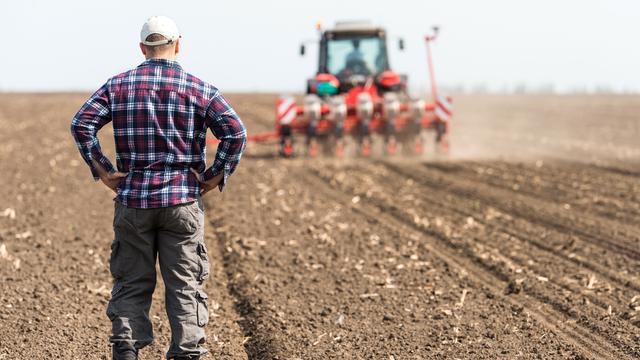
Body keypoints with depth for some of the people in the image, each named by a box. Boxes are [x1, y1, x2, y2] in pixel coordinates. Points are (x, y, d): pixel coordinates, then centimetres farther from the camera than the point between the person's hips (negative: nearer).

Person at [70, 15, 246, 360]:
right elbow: (235, 132, -10)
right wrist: (217, 175, -2)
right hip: (183, 201, -1)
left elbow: (81, 123, -4)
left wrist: (101, 169, 0)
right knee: (184, 284, 5)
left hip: (133, 198, 1)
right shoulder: (198, 88, 0)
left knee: (131, 283, 9)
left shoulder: (119, 85, 4)